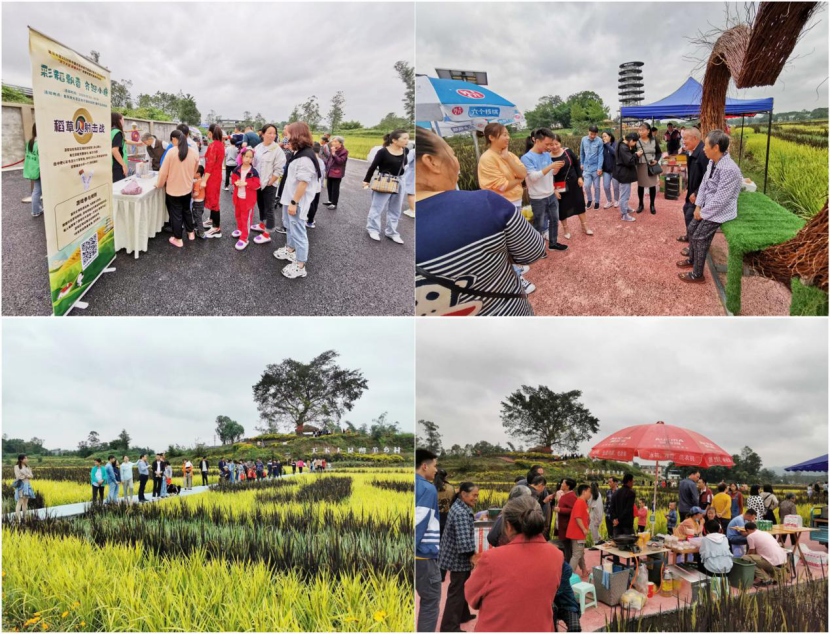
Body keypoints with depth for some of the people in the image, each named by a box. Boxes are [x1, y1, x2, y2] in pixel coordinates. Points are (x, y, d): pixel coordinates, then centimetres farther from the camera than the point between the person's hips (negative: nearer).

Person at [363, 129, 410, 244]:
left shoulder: (406, 151, -1)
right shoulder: (383, 152, -15)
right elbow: (373, 166, -6)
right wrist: (366, 180, -1)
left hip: (398, 182, 6)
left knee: (395, 210, 12)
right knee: (377, 207, 4)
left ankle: (391, 232, 22)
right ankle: (373, 229, 17)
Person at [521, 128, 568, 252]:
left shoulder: (547, 154, 2)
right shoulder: (527, 158, -17)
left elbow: (552, 173, 10)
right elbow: (533, 176, -25)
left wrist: (558, 167, -12)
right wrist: (550, 166, -28)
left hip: (551, 195, 6)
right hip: (538, 199, -6)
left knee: (554, 220, 18)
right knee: (539, 225, 7)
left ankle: (553, 243, 36)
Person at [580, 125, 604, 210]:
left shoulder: (599, 141, -12)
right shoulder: (583, 139, -2)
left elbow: (600, 155, -11)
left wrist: (600, 168, -14)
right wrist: (582, 163, 11)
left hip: (596, 168, -2)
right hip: (586, 167, 2)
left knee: (596, 186, 7)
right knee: (587, 185, 0)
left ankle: (597, 201, 25)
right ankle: (589, 199, 24)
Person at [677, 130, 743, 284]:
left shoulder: (729, 169, -31)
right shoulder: (712, 162, -3)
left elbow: (720, 200, -28)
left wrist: (703, 213, -16)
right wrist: (698, 206, 1)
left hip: (720, 211, -9)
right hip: (708, 206, 9)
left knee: (699, 237, -6)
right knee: (691, 229, 18)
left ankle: (697, 275, 8)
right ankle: (692, 260, 40)